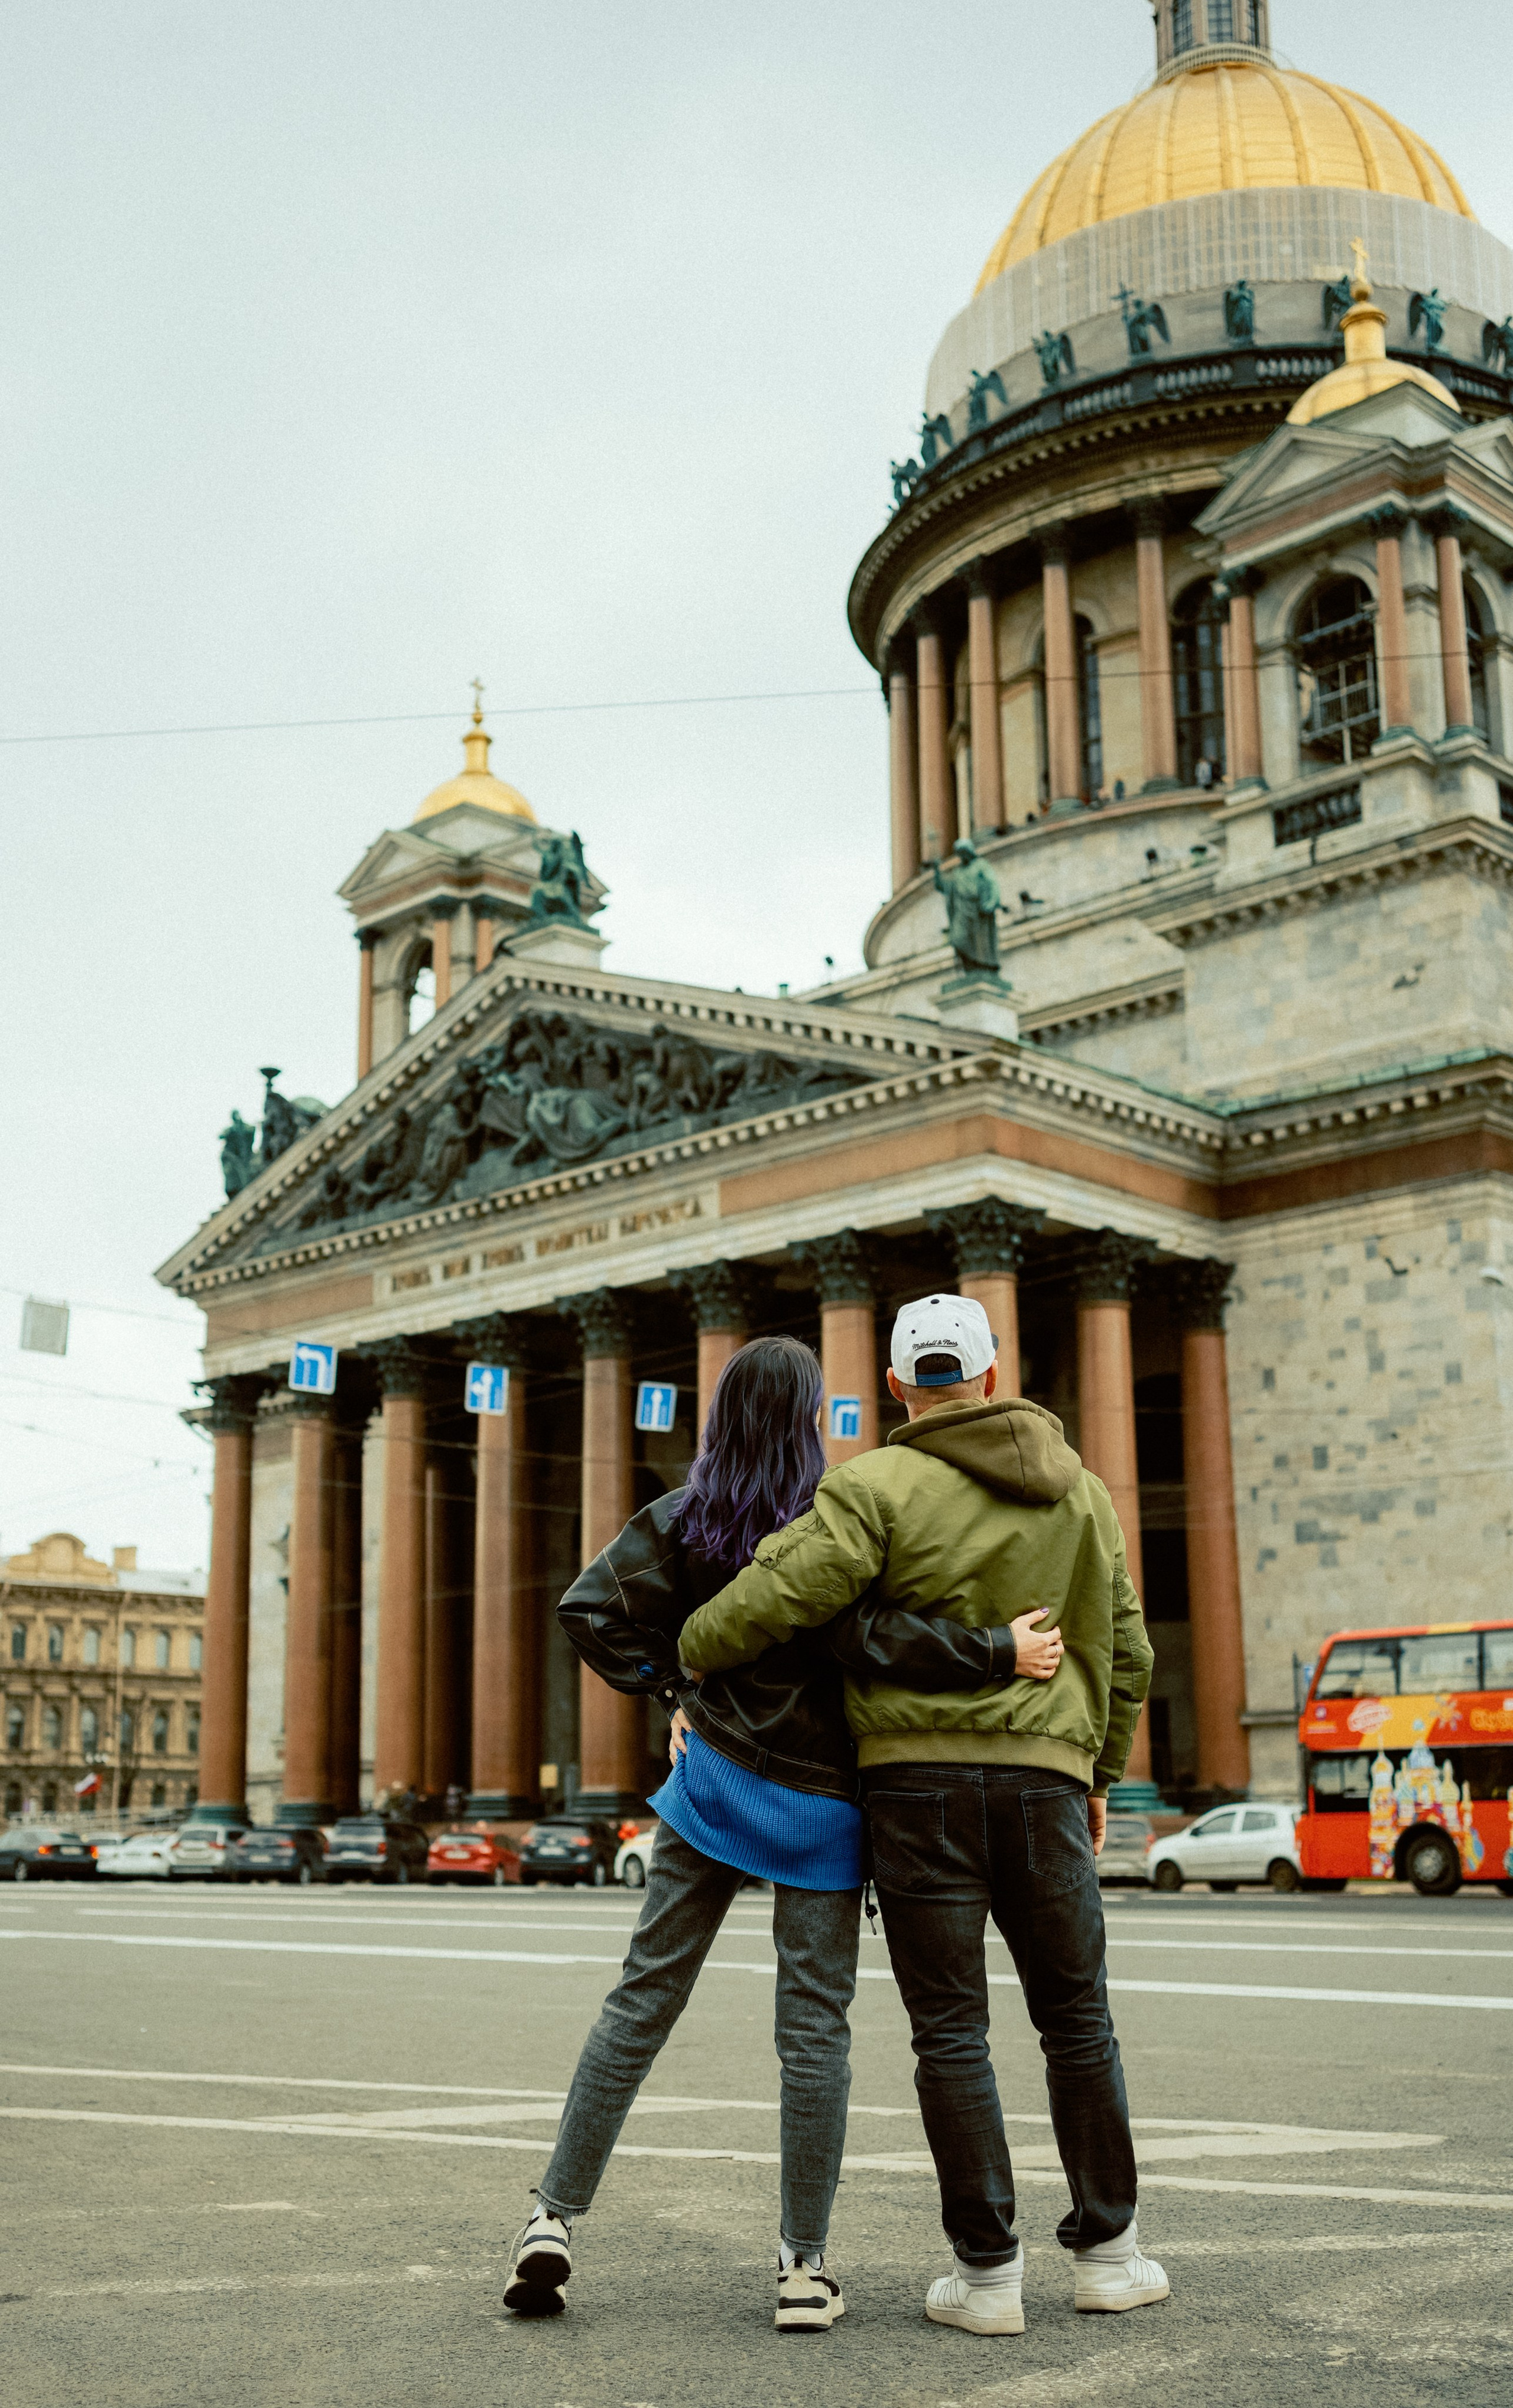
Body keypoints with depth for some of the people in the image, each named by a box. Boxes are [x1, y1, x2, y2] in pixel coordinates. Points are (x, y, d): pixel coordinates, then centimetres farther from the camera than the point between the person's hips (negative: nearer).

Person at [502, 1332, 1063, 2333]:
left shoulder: (683, 1520, 1)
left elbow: (591, 1609, -1)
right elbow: (866, 1636, -26)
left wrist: (668, 1687, 9)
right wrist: (998, 1651, -21)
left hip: (711, 1778, 4)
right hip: (817, 1801, -4)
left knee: (642, 2000, 10)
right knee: (815, 2025, 5)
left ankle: (555, 2220, 10)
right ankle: (806, 2266, 11)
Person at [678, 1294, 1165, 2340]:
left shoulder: (880, 1487, -5)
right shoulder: (1081, 1492, 11)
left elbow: (778, 1595, -16)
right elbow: (1125, 1653, 15)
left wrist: (689, 1661, 2)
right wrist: (1099, 1775, 25)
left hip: (918, 1780, -3)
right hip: (1044, 1779, 3)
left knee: (951, 2032, 4)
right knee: (1077, 2020, 15)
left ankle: (986, 2272, 8)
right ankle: (1107, 2251, 23)